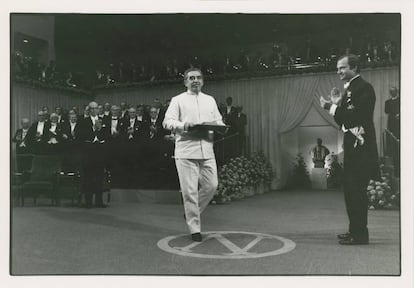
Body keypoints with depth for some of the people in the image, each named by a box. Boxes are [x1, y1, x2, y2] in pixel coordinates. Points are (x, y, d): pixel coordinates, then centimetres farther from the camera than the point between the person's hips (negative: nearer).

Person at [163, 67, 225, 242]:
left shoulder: (210, 100, 21)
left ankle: (192, 212, 26)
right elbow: (167, 121, -2)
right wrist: (183, 125, -21)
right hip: (186, 151, -4)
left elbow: (218, 121, 20)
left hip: (207, 151, 4)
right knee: (190, 191, -3)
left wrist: (220, 127, -4)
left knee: (211, 185, 1)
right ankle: (194, 228, 9)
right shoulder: (178, 100, 7)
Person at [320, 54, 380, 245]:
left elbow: (356, 116, -21)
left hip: (360, 147, -10)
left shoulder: (364, 87, -10)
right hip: (352, 146, 10)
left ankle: (360, 233, 0)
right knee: (351, 189, 14)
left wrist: (333, 107, -14)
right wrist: (337, 105, 0)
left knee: (356, 190, -7)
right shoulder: (350, 89, 18)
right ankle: (355, 230, 24)